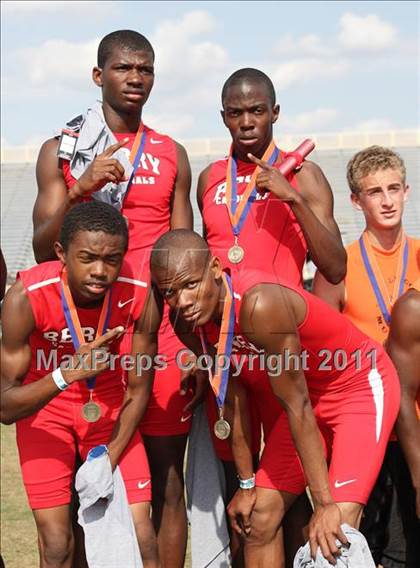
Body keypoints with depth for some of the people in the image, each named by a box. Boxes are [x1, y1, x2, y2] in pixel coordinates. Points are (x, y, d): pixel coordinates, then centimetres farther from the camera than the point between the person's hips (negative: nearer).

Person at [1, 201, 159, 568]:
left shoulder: (139, 294, -23)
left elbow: (138, 392, -9)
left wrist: (108, 461, -14)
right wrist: (67, 374, -40)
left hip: (111, 406, 2)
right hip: (44, 404, -1)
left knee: (142, 537, -3)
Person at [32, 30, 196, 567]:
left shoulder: (172, 155, 13)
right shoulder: (60, 151, 7)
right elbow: (42, 250, 0)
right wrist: (81, 189, -17)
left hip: (160, 332, 1)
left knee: (167, 482, 1)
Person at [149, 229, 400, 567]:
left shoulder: (259, 304, -35)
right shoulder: (188, 322, -12)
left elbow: (297, 406, -29)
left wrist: (325, 504, -23)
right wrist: (247, 485, 5)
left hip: (363, 385, -7)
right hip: (310, 390, 7)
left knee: (336, 531, -20)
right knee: (261, 518, 6)